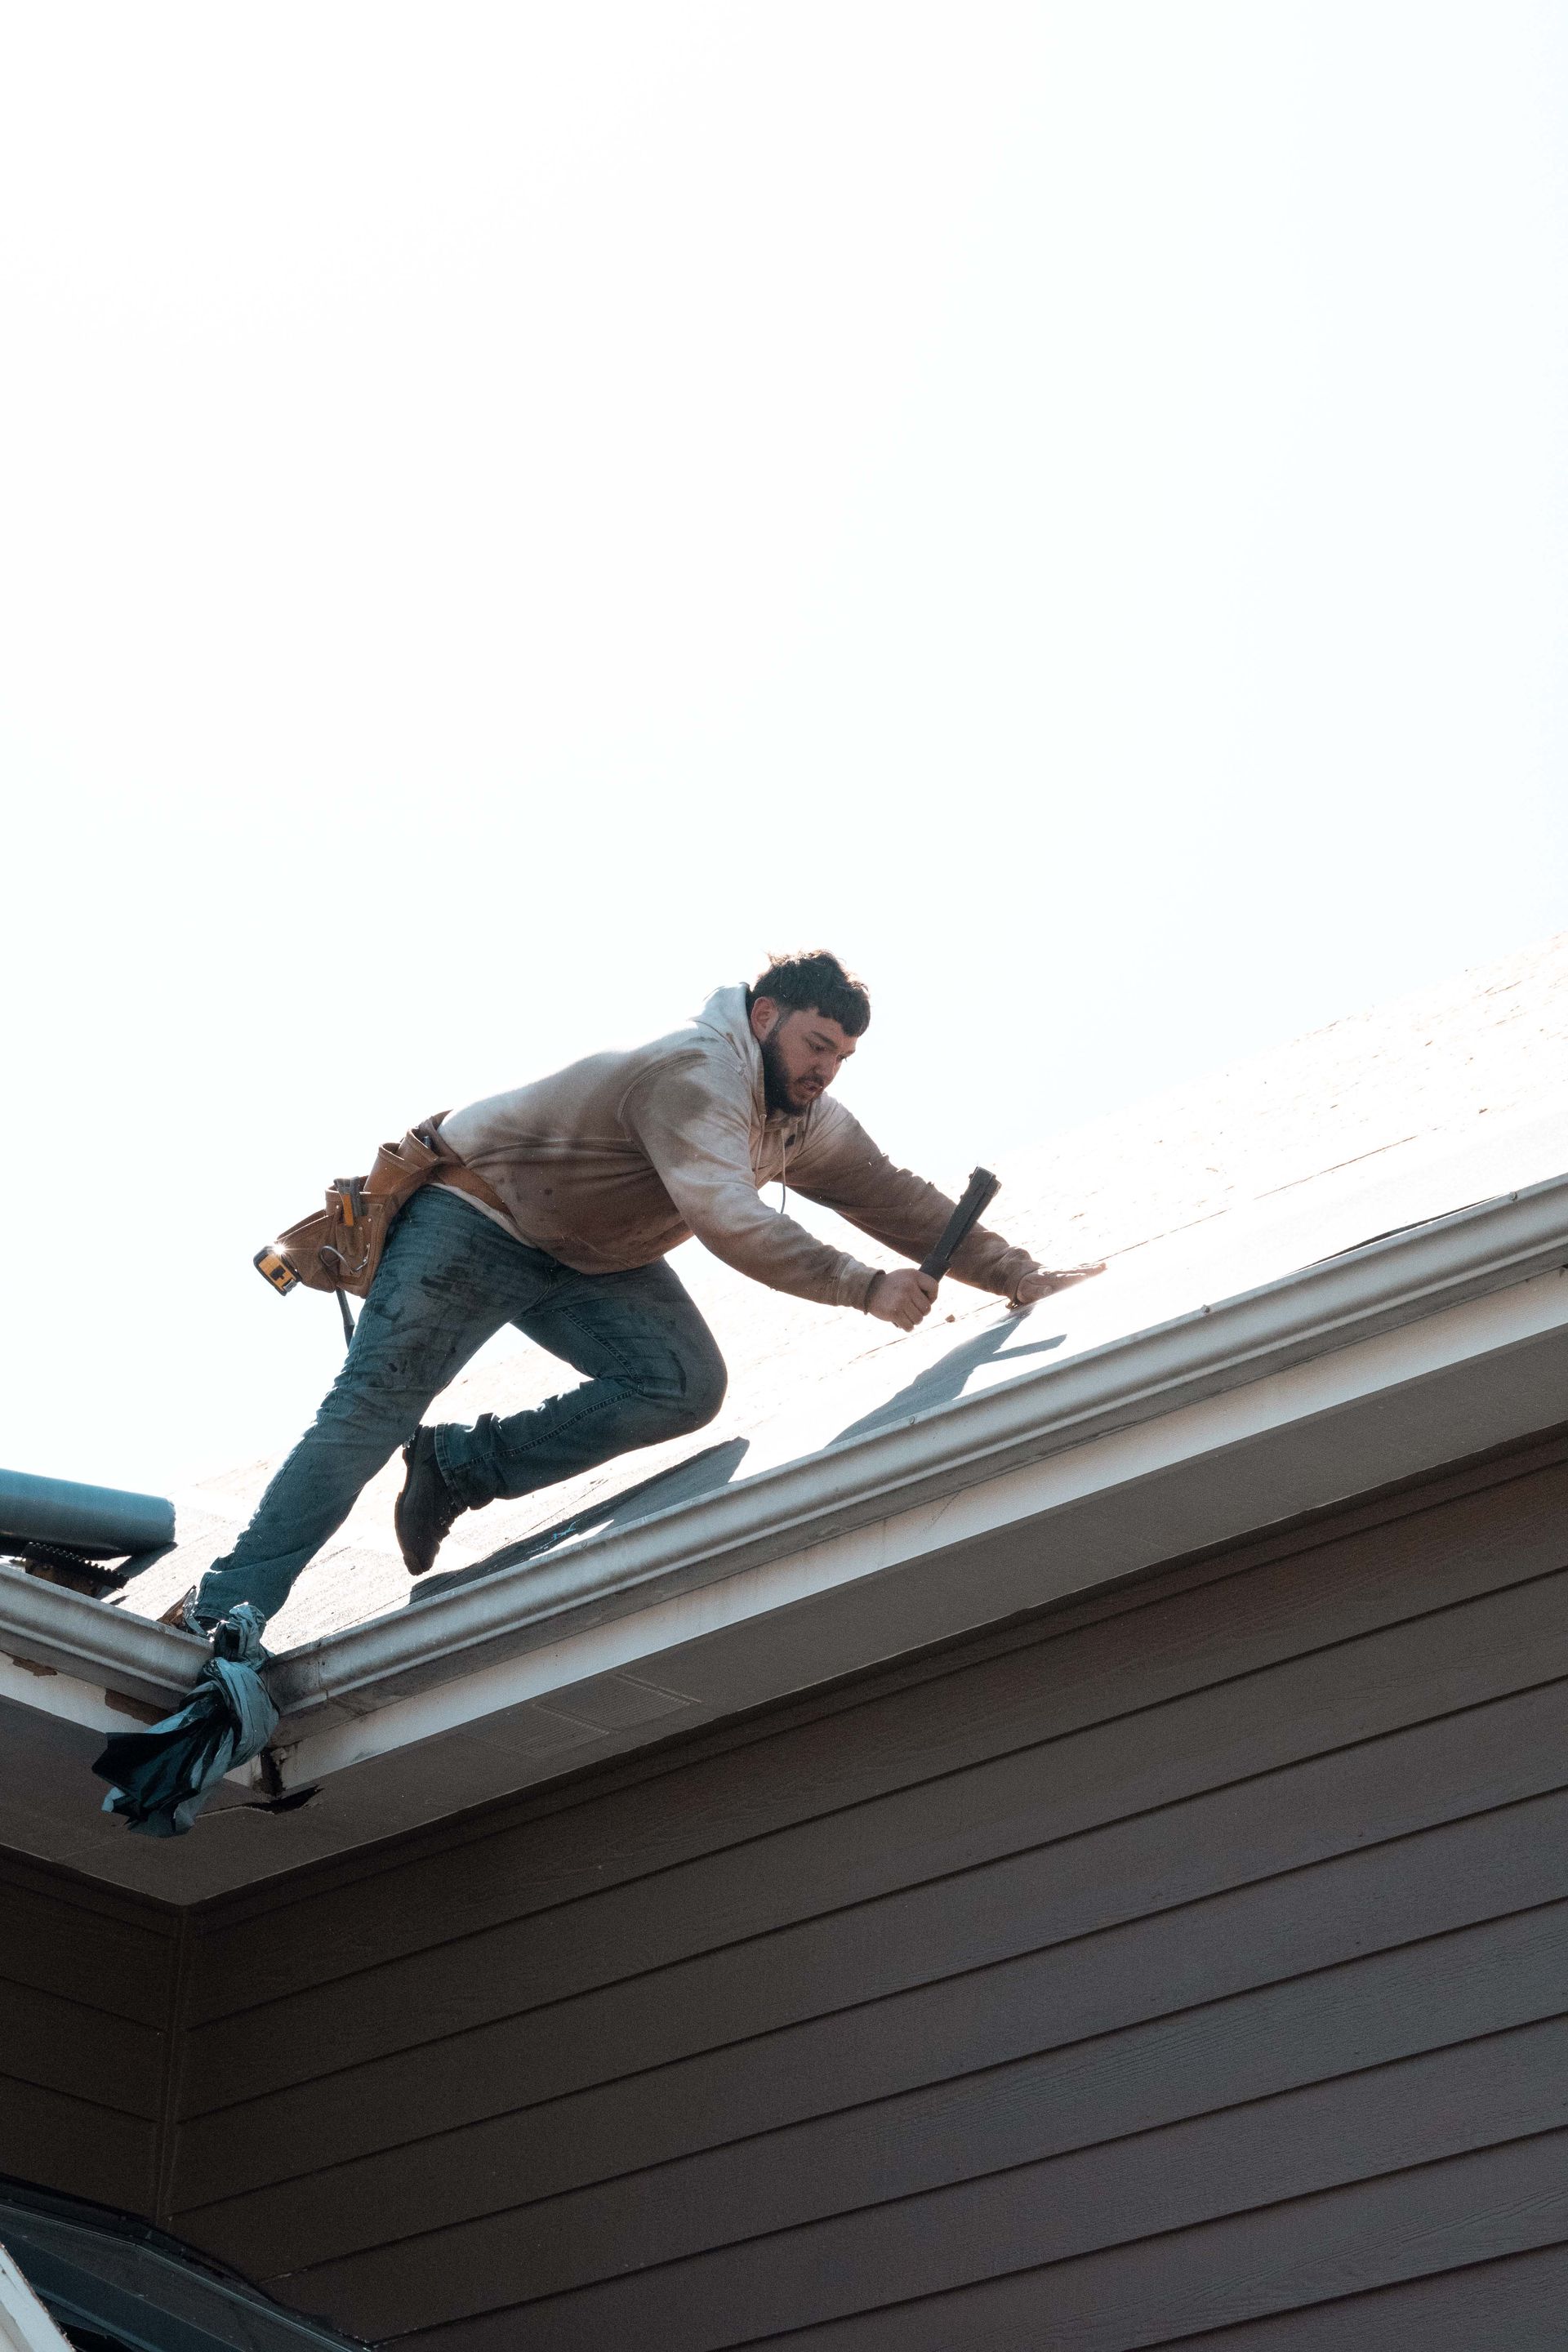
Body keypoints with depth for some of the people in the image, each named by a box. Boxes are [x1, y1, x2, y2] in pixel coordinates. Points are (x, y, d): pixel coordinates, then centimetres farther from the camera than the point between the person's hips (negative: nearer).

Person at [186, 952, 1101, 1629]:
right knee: (372, 1411, -15)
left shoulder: (809, 1124, 1)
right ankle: (224, 1617, -17)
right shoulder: (699, 1075, -28)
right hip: (475, 1218, -8)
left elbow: (896, 1199, 6)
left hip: (588, 1260, 8)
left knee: (685, 1387, -13)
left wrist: (1018, 1276, 0)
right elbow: (726, 1217, -40)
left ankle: (459, 1466, -6)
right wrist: (865, 1288, -41)